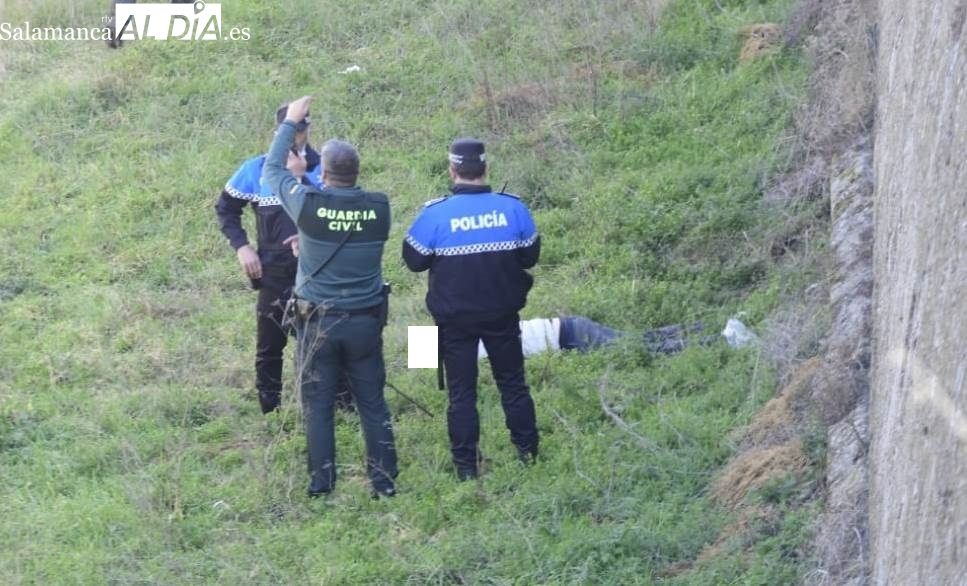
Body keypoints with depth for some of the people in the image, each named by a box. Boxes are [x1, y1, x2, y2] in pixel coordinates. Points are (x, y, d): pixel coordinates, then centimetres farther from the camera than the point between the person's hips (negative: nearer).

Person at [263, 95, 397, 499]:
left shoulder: (309, 205, -15)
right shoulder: (379, 208, -9)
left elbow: (273, 169, 1)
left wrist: (290, 122, 13)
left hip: (318, 322, -2)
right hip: (365, 321, 2)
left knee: (318, 405, 9)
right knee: (373, 404, 10)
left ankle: (321, 483, 13)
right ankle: (384, 481, 12)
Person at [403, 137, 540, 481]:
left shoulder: (435, 214, -17)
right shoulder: (512, 207, -10)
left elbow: (414, 260, -6)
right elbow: (530, 256, 2)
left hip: (454, 317, -2)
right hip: (502, 313, 2)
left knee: (461, 391, 8)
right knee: (512, 382, 17)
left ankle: (466, 466, 9)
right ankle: (527, 452, 21)